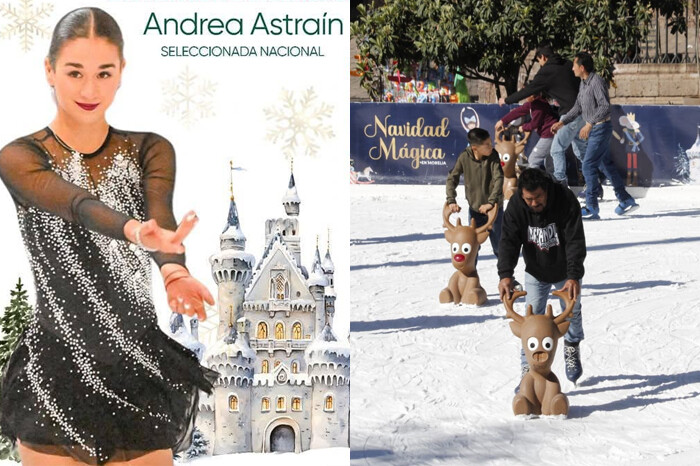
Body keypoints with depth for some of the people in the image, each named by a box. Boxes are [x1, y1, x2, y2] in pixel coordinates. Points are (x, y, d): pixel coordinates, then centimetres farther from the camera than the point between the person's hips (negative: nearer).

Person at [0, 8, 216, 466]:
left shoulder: (151, 151, 4)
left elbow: (160, 214, -18)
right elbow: (76, 204, -25)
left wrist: (173, 270, -41)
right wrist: (136, 232, -46)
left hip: (140, 373, 2)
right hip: (55, 374, -2)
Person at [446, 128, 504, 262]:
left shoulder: (493, 155, -16)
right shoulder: (464, 157, -12)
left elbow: (499, 179, -22)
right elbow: (452, 178, -6)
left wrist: (492, 202, -32)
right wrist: (451, 201, -17)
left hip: (494, 209, -1)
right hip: (474, 209, 1)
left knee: (499, 246, 7)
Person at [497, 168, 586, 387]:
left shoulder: (567, 202, -29)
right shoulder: (516, 206, -22)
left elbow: (575, 242, -30)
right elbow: (508, 241, -23)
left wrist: (574, 276, -40)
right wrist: (505, 274, -38)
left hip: (565, 272, -1)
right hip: (536, 272, 1)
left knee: (571, 312, 12)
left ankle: (572, 347, 42)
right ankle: (528, 369, 1)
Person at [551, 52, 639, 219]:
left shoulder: (597, 82, -18)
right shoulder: (584, 83, 11)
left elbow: (605, 107, -25)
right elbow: (578, 108, 19)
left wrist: (589, 124, -28)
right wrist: (562, 122, 13)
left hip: (601, 128, -10)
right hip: (594, 129, 10)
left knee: (588, 166, -10)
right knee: (606, 165, 15)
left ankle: (591, 208, -6)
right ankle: (626, 201, 23)